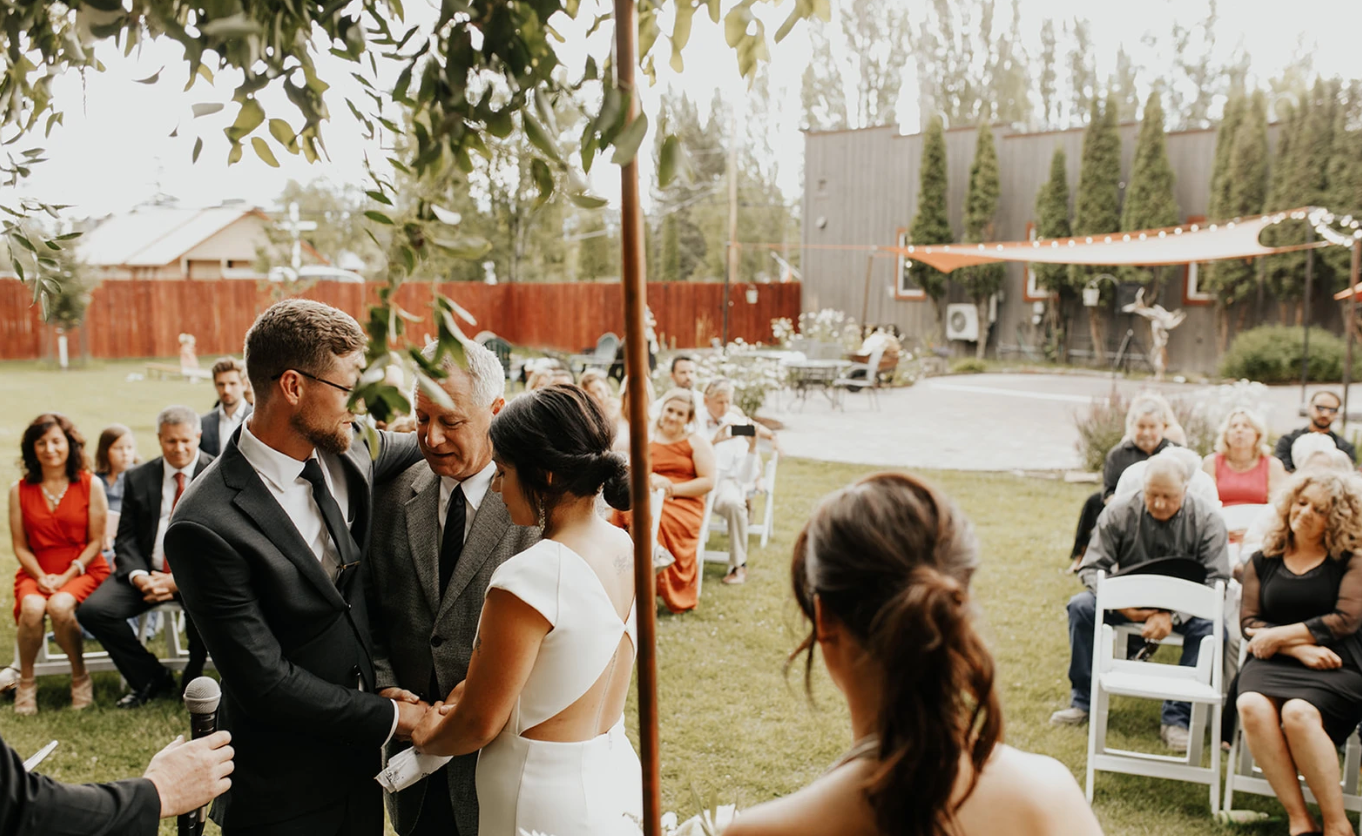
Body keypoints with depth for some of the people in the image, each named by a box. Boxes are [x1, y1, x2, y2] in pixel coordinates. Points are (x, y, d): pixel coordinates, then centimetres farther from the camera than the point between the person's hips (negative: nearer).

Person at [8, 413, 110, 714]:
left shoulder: (91, 486, 0)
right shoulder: (20, 490, 6)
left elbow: (96, 541, -1)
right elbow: (20, 545, 6)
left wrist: (67, 576, -12)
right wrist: (41, 577, -10)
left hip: (83, 571, -2)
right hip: (36, 572, 2)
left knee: (59, 606, -34)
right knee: (32, 607, -33)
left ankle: (80, 678, -11)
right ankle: (26, 683, -10)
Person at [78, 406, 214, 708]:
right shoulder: (139, 478, 8)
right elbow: (126, 537, 7)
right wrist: (138, 576, -14)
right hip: (147, 571, 4)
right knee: (92, 610, -17)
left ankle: (192, 682, -3)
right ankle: (152, 679, 3)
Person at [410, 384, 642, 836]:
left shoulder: (527, 578, -27)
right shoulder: (625, 548, -3)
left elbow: (478, 725, -16)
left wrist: (425, 735, 4)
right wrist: (470, 687, 9)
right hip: (617, 771, 7)